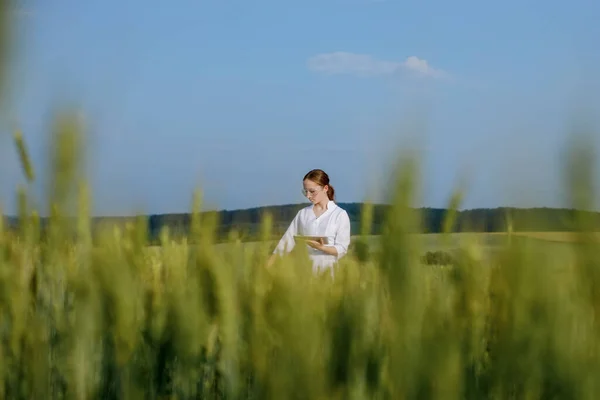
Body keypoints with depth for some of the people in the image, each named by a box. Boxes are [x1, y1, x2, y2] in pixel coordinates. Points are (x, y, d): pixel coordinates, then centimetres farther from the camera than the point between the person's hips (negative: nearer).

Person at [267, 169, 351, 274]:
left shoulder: (340, 214, 1)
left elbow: (342, 249, -3)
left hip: (328, 270, -2)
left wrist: (321, 247, -21)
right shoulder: (302, 213, 11)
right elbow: (287, 241, 8)